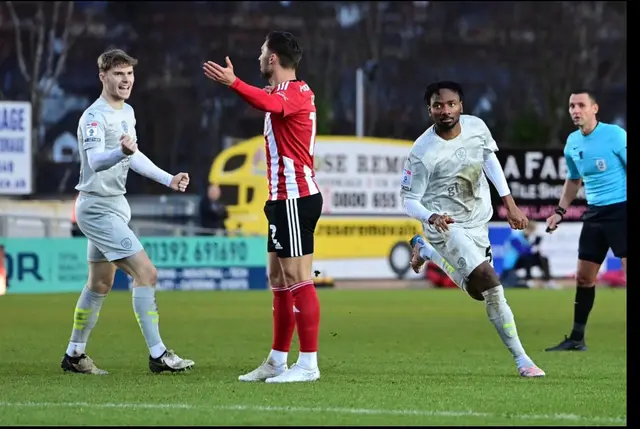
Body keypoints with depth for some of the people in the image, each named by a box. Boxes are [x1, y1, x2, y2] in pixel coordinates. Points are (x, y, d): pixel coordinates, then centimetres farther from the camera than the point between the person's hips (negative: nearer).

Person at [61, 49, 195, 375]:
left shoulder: (127, 112, 10)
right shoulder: (95, 116, -18)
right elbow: (95, 160, -35)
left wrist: (168, 179, 23)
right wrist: (122, 152, -54)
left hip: (113, 207, 10)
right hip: (98, 209, -10)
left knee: (100, 284, 16)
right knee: (146, 273, -15)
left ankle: (74, 355, 25)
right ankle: (157, 355, -13)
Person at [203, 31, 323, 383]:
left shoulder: (296, 92, -14)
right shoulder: (284, 92, 19)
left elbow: (270, 103, -35)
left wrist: (233, 82, -47)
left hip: (295, 198, -10)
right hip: (285, 198, 10)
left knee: (297, 278, -10)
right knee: (278, 280, 13)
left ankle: (308, 364, -10)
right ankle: (277, 362, 18)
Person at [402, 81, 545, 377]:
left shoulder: (476, 127, -8)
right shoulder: (422, 153, -21)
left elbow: (490, 160, 12)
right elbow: (409, 201, -13)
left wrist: (509, 203, 9)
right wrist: (432, 217, -34)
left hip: (477, 224, 6)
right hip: (446, 225, -6)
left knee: (478, 292, 22)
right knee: (490, 284, -23)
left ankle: (426, 251, 43)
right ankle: (521, 358, -14)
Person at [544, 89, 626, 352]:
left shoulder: (615, 135, -11)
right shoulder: (572, 143, 9)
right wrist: (560, 211, 18)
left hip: (621, 210, -7)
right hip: (594, 213, 7)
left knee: (628, 272, -15)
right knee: (584, 277, 11)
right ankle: (577, 338, 21)